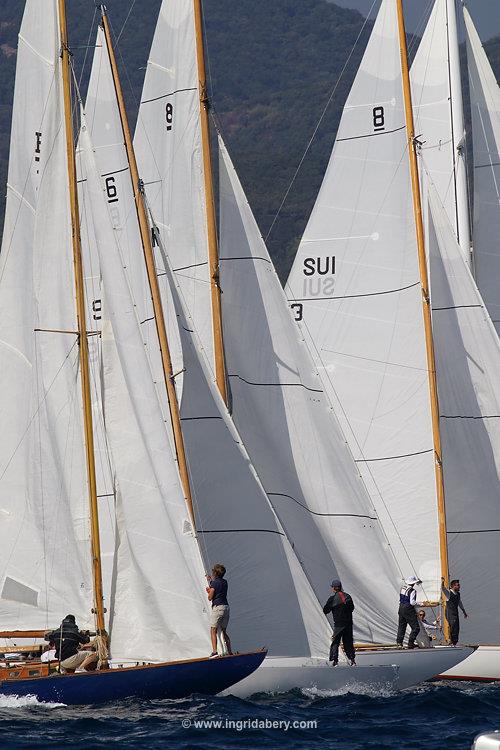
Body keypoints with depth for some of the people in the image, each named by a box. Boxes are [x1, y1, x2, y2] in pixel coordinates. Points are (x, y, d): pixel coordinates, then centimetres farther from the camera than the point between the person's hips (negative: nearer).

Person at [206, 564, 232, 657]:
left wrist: (208, 591, 12)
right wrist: (210, 581, 31)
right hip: (226, 607, 7)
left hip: (217, 607, -7)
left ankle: (214, 651, -20)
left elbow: (210, 598, -8)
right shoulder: (225, 582, 12)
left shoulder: (214, 583, -9)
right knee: (224, 631, 15)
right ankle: (230, 652, 12)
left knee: (213, 631, -6)